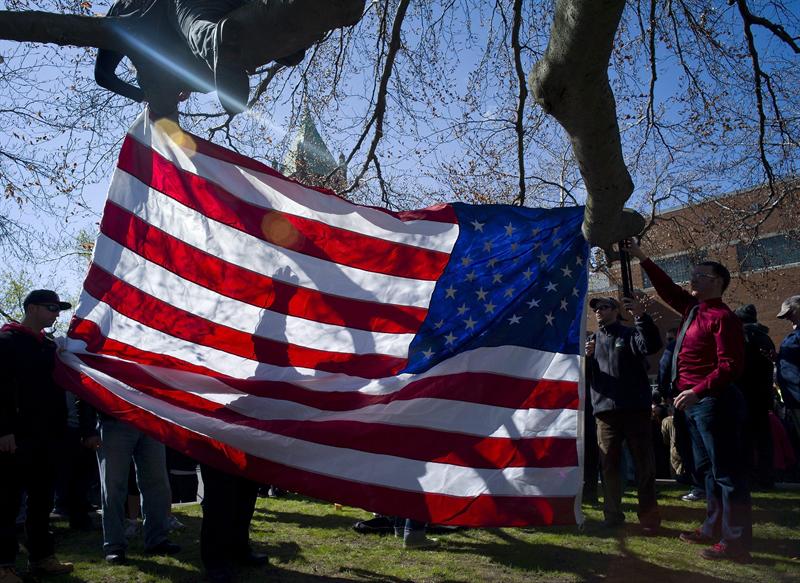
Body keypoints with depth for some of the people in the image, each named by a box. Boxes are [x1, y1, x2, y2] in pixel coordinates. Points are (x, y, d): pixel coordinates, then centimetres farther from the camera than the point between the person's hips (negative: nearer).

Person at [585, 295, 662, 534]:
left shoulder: (630, 334, 4)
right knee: (609, 465, 9)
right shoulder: (592, 340, 15)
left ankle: (649, 516, 8)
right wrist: (586, 357, -9)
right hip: (605, 411, 4)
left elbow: (652, 346, -18)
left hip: (635, 409, -4)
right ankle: (612, 513, 18)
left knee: (644, 464, 1)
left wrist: (641, 316, -30)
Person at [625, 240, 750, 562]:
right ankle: (714, 528, 25)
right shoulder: (693, 308, 13)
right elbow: (667, 288, 25)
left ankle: (736, 542, 0)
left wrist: (698, 391, -27)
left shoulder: (723, 317, -14)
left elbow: (730, 366, -20)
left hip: (714, 402, -10)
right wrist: (642, 258, 20)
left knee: (726, 472, -5)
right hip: (695, 403, 10)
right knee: (708, 469, 15)